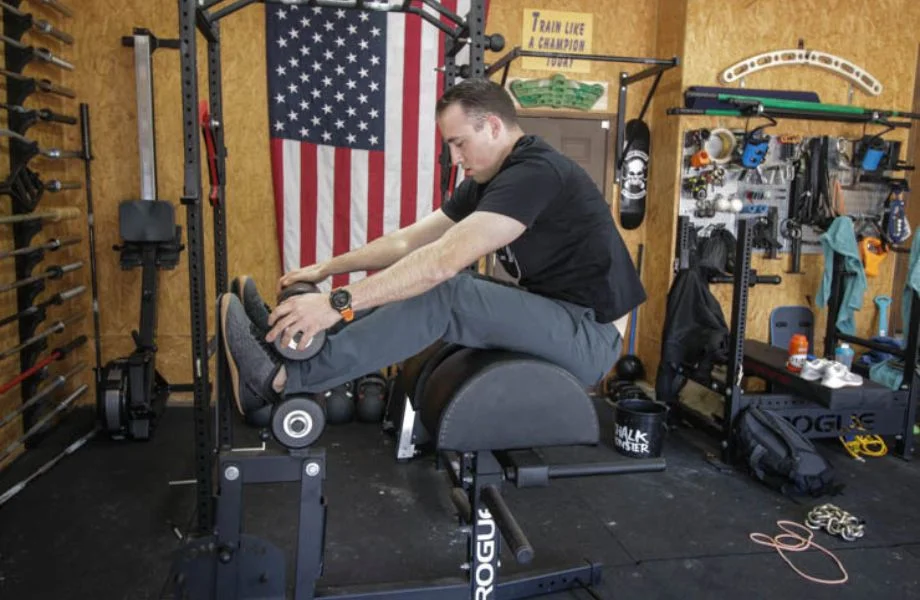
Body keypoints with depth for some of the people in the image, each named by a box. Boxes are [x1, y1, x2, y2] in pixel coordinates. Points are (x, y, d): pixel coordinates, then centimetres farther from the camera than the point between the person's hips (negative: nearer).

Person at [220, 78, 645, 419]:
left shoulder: (534, 173, -21)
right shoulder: (488, 182, 9)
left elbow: (446, 259, -31)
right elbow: (409, 241, 10)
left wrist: (340, 303, -32)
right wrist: (326, 268, 7)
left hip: (589, 332, -9)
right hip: (550, 313, 9)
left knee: (445, 294, -25)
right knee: (427, 285, 0)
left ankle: (280, 379, -23)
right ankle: (292, 335, -3)